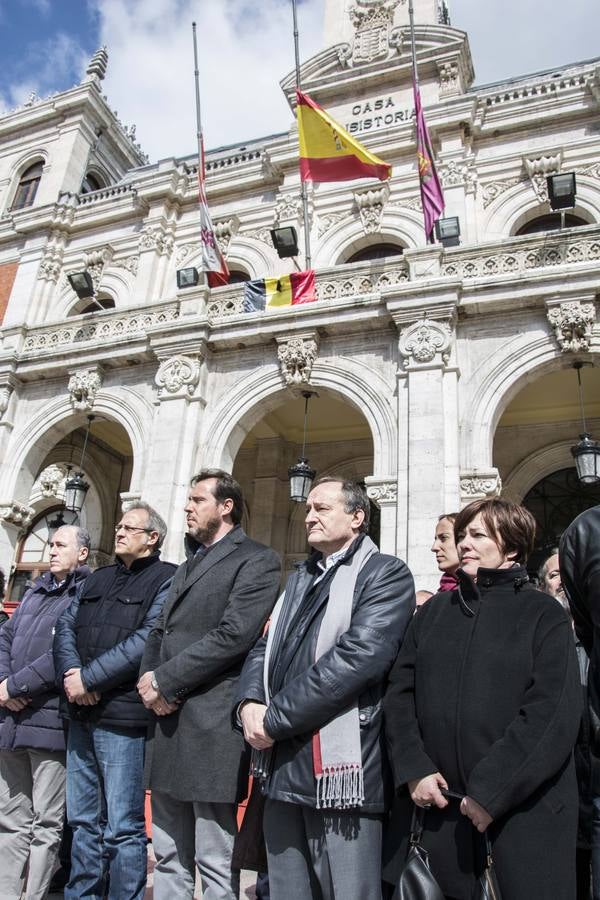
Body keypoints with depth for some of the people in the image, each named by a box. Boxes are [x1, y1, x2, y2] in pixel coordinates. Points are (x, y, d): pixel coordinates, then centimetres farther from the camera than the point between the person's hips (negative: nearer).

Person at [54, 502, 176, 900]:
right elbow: (66, 625, 10)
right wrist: (70, 670, -9)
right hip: (81, 714, 7)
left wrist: (88, 677, -14)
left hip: (123, 716, -7)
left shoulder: (167, 578, -7)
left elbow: (147, 640, -17)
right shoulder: (99, 578, 16)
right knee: (83, 820, 18)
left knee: (123, 827, 4)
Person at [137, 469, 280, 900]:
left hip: (212, 723, -8)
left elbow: (233, 634, -17)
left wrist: (164, 681, -13)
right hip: (169, 720, 8)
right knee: (169, 856, 19)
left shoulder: (256, 560, -6)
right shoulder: (190, 564, 20)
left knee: (215, 862, 4)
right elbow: (161, 631, 19)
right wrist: (149, 678, -1)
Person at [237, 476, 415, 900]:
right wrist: (250, 702, -6)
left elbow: (358, 656, -20)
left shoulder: (386, 574, -7)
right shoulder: (299, 580, 18)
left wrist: (274, 718, -16)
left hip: (339, 770, -7)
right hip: (282, 767, 7)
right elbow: (265, 649, 15)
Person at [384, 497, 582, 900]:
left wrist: (491, 790, -16)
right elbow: (400, 691, 5)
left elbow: (554, 713, -13)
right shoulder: (434, 611, 8)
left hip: (523, 806, -3)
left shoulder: (543, 614, -4)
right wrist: (413, 769, -7)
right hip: (439, 802, 4)